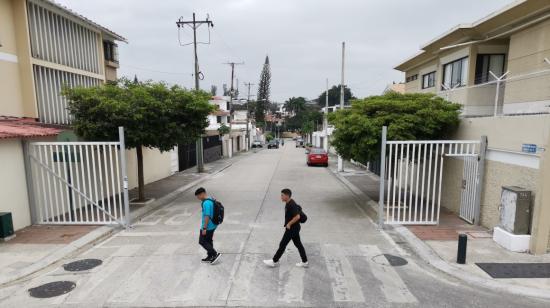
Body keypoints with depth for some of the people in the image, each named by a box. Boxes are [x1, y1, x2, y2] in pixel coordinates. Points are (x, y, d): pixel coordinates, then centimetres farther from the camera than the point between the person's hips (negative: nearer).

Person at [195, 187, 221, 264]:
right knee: (209, 241, 18)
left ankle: (215, 254, 1)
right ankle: (210, 257, 27)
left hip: (208, 227, -10)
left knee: (202, 241, 3)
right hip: (212, 225, 10)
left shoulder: (206, 203, -23)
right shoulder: (210, 201, 8)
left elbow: (207, 216, -25)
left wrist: (204, 228, -20)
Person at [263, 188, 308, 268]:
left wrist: (289, 224, -20)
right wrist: (288, 225, 15)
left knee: (282, 245, 2)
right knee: (298, 244, 15)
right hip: (294, 228, 10)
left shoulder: (292, 205, -24)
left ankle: (274, 262, 15)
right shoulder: (288, 203, 6)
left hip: (292, 229, -10)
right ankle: (305, 262, 24)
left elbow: (297, 217, -30)